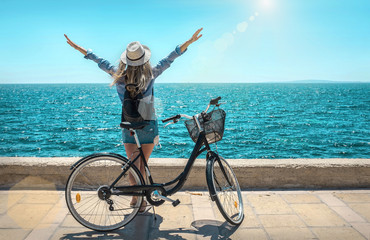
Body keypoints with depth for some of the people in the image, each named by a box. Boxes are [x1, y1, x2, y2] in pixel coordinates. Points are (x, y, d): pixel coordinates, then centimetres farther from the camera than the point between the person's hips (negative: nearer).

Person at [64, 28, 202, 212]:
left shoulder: (119, 76, -6)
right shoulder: (150, 75, -10)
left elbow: (101, 62, 4)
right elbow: (169, 59, -7)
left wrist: (77, 47, 16)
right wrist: (190, 42, -2)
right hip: (148, 127, -1)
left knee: (133, 164, 9)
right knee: (143, 165, 11)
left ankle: (135, 196, 6)